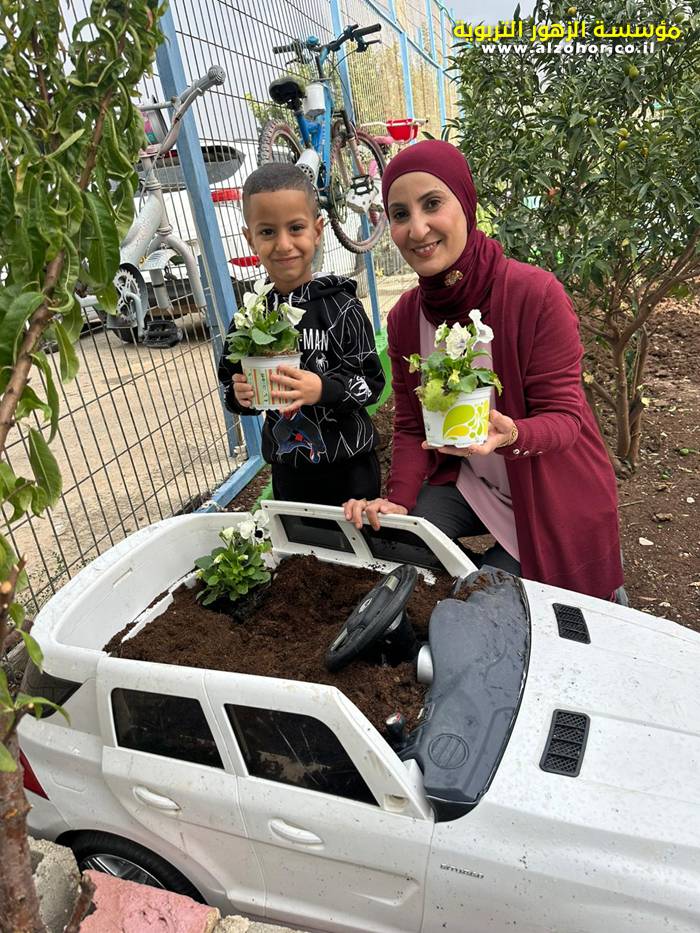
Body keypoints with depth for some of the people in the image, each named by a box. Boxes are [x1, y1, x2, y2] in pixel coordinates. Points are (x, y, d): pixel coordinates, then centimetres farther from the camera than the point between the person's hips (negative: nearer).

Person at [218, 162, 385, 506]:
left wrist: (322, 390, -29)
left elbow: (371, 381, -13)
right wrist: (240, 396, -16)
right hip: (287, 470, 3)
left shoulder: (341, 308, -12)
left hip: (349, 467, -3)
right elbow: (232, 381, 6)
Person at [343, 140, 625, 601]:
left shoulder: (536, 294, -24)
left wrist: (512, 434, -42)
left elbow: (566, 417, -20)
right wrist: (398, 501, -19)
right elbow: (412, 427, -2)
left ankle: (603, 599, 24)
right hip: (471, 485, 4)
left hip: (552, 495, -4)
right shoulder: (404, 316, -8)